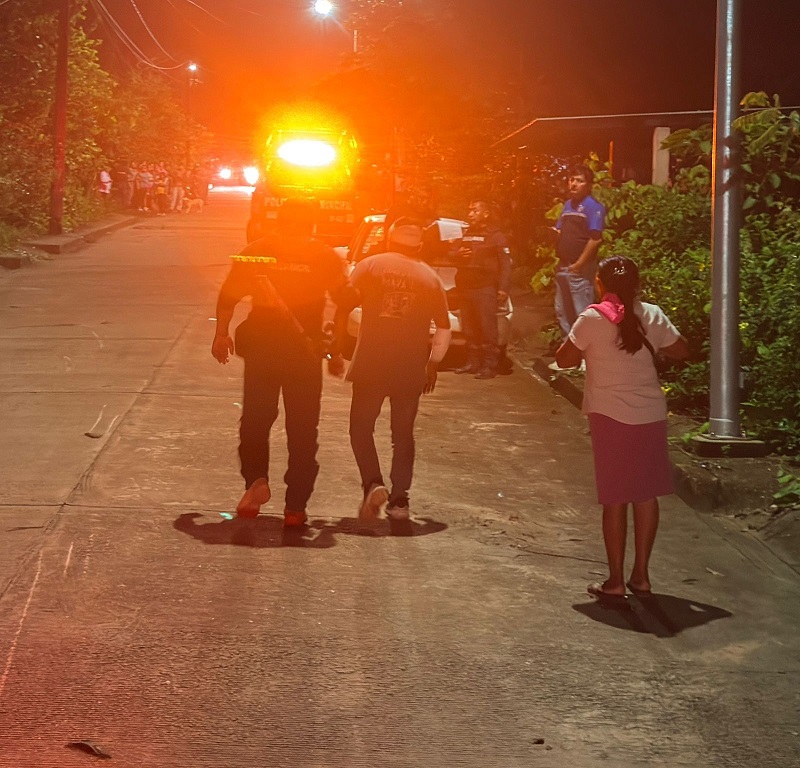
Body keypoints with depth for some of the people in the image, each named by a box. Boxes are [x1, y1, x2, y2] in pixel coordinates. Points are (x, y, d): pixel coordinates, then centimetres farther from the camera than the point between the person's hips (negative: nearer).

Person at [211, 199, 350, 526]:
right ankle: (295, 506, 6)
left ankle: (256, 480, -5)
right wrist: (338, 352, 4)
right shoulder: (327, 259, 0)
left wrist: (221, 334, 13)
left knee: (255, 422, 16)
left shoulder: (255, 252, 2)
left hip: (260, 349, 1)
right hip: (306, 352, -1)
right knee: (302, 429, 8)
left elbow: (228, 295, 1)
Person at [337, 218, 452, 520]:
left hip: (371, 362, -2)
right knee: (403, 433, 13)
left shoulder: (369, 266, 1)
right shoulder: (429, 277, 7)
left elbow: (344, 306, -6)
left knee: (361, 427, 9)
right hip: (411, 367, 2)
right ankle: (399, 499, 10)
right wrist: (432, 365, 17)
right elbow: (444, 330, 6)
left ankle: (373, 484, -12)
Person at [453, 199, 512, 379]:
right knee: (469, 329, 8)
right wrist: (458, 254, 6)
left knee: (487, 328, -10)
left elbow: (505, 264, -8)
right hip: (466, 287, 7)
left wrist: (503, 288, -17)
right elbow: (456, 259, 30)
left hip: (485, 289, -7)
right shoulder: (466, 235, 21)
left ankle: (489, 366, -9)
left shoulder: (496, 236, -2)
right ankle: (472, 362, 15)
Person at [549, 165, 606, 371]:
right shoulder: (567, 205, 15)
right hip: (563, 266, 9)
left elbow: (595, 239, -18)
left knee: (582, 314, -6)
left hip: (580, 268, -9)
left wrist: (578, 264, -18)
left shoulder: (593, 207, -11)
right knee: (563, 312, 13)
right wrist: (555, 233, 0)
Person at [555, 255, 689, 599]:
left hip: (611, 416, -3)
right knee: (646, 495, 12)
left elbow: (564, 359, -4)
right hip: (650, 414, 3)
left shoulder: (593, 318, -10)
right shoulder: (651, 315, 0)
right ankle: (641, 574, 18)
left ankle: (615, 580, 6)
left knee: (615, 499, 3)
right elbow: (681, 350, 8)